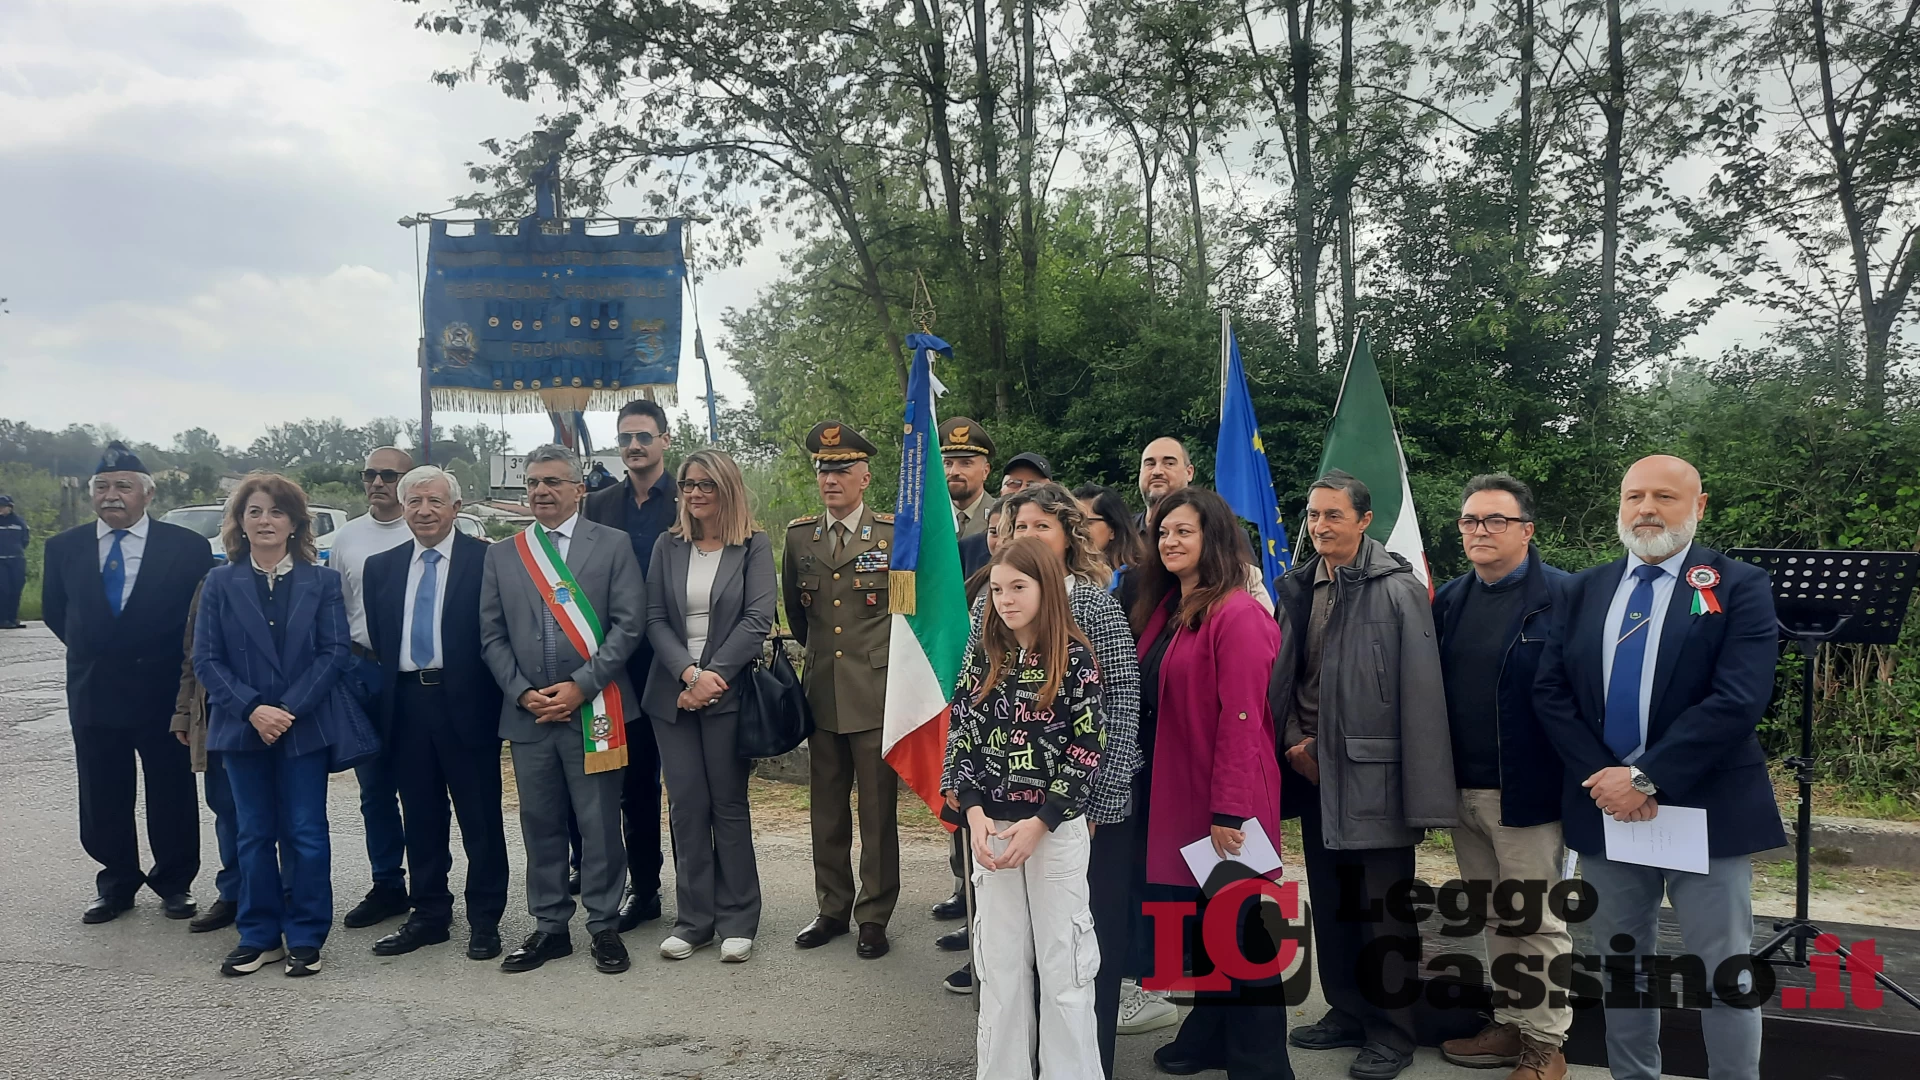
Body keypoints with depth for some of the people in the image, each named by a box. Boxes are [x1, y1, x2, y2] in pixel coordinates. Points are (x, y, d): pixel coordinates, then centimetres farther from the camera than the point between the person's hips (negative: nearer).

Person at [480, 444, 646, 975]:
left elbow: (629, 624, -6)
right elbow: (492, 636, 9)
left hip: (594, 708, -3)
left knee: (600, 823, 2)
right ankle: (549, 927, 23)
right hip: (527, 711, 3)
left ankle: (605, 926, 15)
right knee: (540, 823, 11)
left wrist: (581, 686, -13)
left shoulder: (613, 545, 1)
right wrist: (523, 693, -5)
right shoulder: (502, 555, 11)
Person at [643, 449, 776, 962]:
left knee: (729, 805, 3)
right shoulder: (668, 547, 9)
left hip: (729, 693, -3)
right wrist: (689, 673, -11)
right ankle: (693, 920, 14)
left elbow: (757, 619, -8)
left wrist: (711, 678, -14)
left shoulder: (754, 547, 0)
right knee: (686, 807, 4)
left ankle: (736, 921, 13)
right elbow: (655, 619, 3)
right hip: (673, 693, 3)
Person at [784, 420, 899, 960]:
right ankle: (833, 909, 26)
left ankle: (874, 916, 16)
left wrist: (884, 654, 9)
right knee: (827, 810, 12)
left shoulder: (895, 533, -3)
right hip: (822, 691, 4)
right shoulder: (799, 535, 8)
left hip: (877, 691, -4)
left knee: (878, 812, 3)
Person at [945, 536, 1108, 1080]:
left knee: (1062, 963, 4)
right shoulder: (984, 657, 4)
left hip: (1058, 827, -4)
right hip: (992, 826, 4)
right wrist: (975, 814, -9)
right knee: (999, 963, 11)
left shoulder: (1074, 658, -7)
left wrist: (1039, 822, -15)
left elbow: (1088, 749, -10)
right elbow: (961, 736, 4)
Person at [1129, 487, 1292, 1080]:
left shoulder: (1238, 616, -17)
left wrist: (1230, 809, -21)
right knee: (1200, 919, 17)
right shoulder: (1163, 611, 10)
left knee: (1239, 924, 5)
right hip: (1176, 791, 8)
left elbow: (1242, 720, -20)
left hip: (1225, 801, -7)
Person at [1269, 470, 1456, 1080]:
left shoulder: (1399, 590, -11)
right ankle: (1348, 1013, 32)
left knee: (1385, 909, 4)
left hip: (1373, 774, -6)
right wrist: (1296, 742, 0)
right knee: (1330, 904, 17)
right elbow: (1283, 679, 14)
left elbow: (1422, 696, -15)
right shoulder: (1298, 589, 6)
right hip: (1314, 772, 6)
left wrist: (1421, 795, -17)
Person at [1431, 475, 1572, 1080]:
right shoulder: (1449, 600, 9)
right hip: (1463, 792, 6)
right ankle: (1511, 1025, 29)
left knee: (1536, 923, 6)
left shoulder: (1562, 597, -10)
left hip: (1526, 793, -5)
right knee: (1496, 920, 16)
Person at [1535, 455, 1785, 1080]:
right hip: (1605, 805, 4)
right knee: (1621, 964, 15)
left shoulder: (1739, 588, -4)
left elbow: (1738, 701, -16)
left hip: (1706, 810, -4)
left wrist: (1647, 778, -19)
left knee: (1724, 974, 5)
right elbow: (1550, 693, 2)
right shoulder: (1583, 592, 8)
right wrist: (1603, 777, -11)